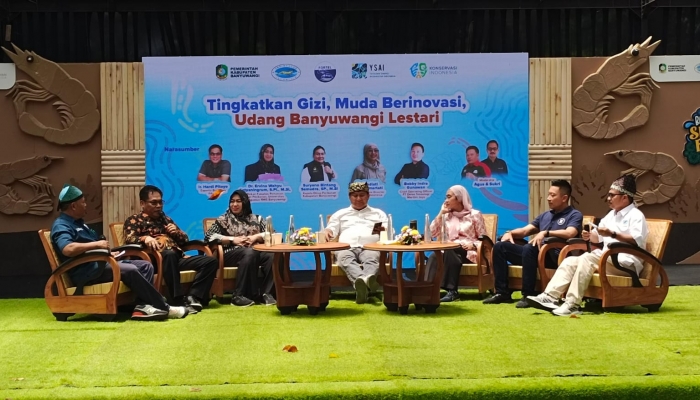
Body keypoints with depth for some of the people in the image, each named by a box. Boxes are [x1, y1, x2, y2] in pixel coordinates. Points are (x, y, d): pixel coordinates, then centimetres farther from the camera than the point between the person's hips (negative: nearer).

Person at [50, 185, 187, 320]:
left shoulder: (77, 222, 22)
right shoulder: (61, 226, -10)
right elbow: (68, 249, -31)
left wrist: (109, 253, 9)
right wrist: (96, 244, -22)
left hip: (98, 264, 11)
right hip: (86, 272, -10)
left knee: (146, 266, -1)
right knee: (130, 270, -28)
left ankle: (143, 306, -22)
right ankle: (163, 308, -20)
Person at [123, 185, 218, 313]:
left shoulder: (165, 219, 31)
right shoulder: (134, 220, 14)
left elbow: (185, 240, 32)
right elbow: (129, 239, -7)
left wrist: (177, 233, 9)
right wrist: (145, 238, -27)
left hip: (176, 258, 6)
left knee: (211, 261, -12)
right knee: (169, 254, -41)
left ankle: (192, 296, -26)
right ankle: (180, 300, -40)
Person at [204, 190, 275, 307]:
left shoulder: (256, 219, 22)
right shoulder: (223, 220, 14)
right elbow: (208, 237, 1)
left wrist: (256, 237, -7)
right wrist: (233, 239, -7)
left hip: (256, 252, 3)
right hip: (231, 253, -3)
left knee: (272, 255, -30)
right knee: (250, 253, -38)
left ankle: (265, 293, -28)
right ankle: (239, 295, -37)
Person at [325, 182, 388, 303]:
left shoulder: (378, 213, 28)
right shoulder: (340, 214, 32)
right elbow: (331, 229, 19)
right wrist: (328, 232, -7)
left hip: (370, 248, 0)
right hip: (347, 247, 0)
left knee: (372, 259, -39)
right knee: (346, 258, -39)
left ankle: (361, 283, -70)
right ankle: (365, 280, -69)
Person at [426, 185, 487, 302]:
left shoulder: (474, 214, 6)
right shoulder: (447, 215, 20)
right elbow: (432, 233, 10)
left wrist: (473, 245, -17)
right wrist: (441, 213, 7)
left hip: (468, 252, -3)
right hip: (449, 252, 4)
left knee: (449, 252, -38)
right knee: (433, 257, -32)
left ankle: (452, 290, -38)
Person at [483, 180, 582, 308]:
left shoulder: (574, 215, 4)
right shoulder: (545, 215, 26)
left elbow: (570, 233, -17)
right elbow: (524, 231, 24)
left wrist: (545, 233, -26)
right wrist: (510, 232, 3)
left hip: (556, 256, -8)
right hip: (536, 253, 8)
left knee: (529, 248, -37)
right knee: (500, 246, -6)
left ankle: (528, 295, -32)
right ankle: (502, 292, -10)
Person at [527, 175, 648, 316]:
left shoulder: (636, 215, -5)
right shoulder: (612, 214, 24)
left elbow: (637, 240, -21)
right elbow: (598, 237, 28)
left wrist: (613, 234, -30)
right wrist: (590, 236, 4)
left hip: (626, 262, -9)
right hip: (608, 260, 9)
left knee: (588, 258, -32)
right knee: (569, 261, -9)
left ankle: (572, 304, -38)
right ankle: (550, 297, -26)